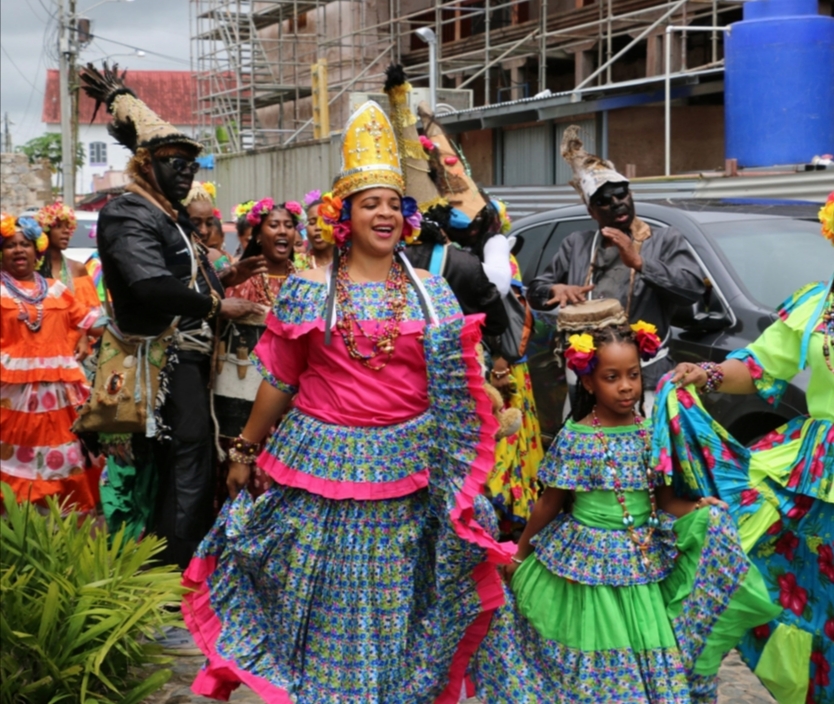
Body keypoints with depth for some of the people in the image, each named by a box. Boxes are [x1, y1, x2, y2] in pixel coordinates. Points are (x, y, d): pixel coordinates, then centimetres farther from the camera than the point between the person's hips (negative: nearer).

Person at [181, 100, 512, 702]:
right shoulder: (308, 290, 1)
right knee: (318, 597, 6)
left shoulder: (430, 292, 5)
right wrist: (246, 451, 9)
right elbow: (278, 380, 6)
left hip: (405, 470, 1)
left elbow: (457, 386, 6)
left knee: (392, 602, 7)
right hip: (321, 461, -1)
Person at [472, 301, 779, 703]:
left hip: (642, 563, 4)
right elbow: (550, 503, -2)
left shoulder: (651, 433, -1)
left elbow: (664, 498, 5)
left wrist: (698, 511, -15)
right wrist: (521, 555, 5)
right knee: (590, 661, 6)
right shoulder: (575, 440, -13)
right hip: (586, 563, -3)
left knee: (647, 652, 9)